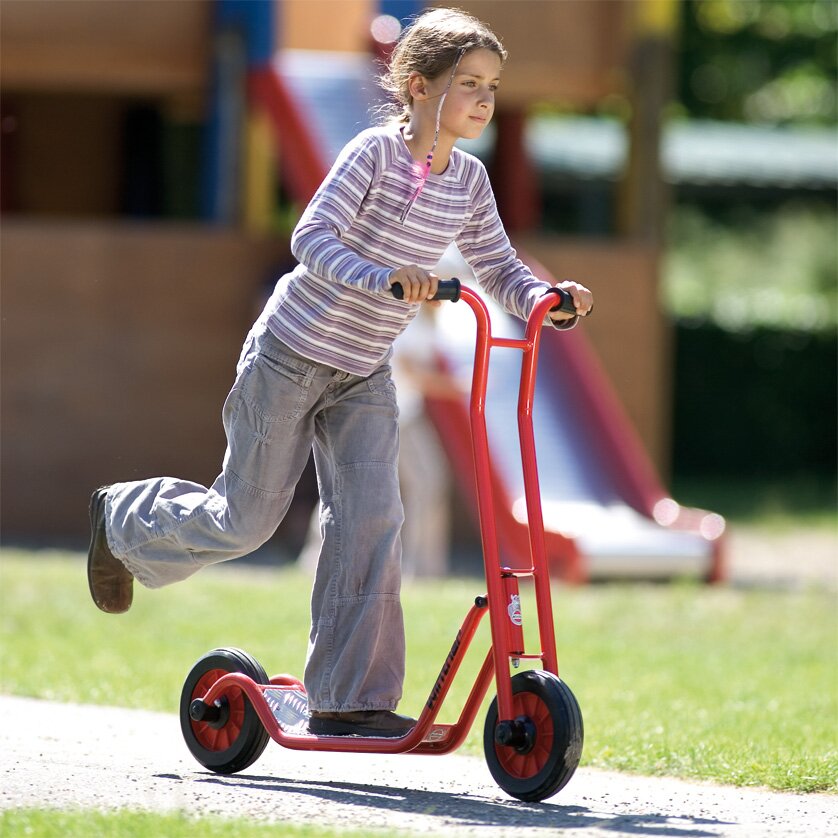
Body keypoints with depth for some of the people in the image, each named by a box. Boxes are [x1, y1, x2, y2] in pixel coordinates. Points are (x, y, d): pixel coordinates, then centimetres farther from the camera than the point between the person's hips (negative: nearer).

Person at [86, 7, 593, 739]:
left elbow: (500, 271, 5)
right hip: (291, 355, -6)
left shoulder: (468, 181, 0)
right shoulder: (377, 152, -20)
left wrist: (550, 301, -16)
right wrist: (383, 278, -46)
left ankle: (348, 698, -7)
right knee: (247, 519, 3)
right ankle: (126, 518, 34)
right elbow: (312, 237, -29)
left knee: (371, 520, -9)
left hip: (364, 376, 6)